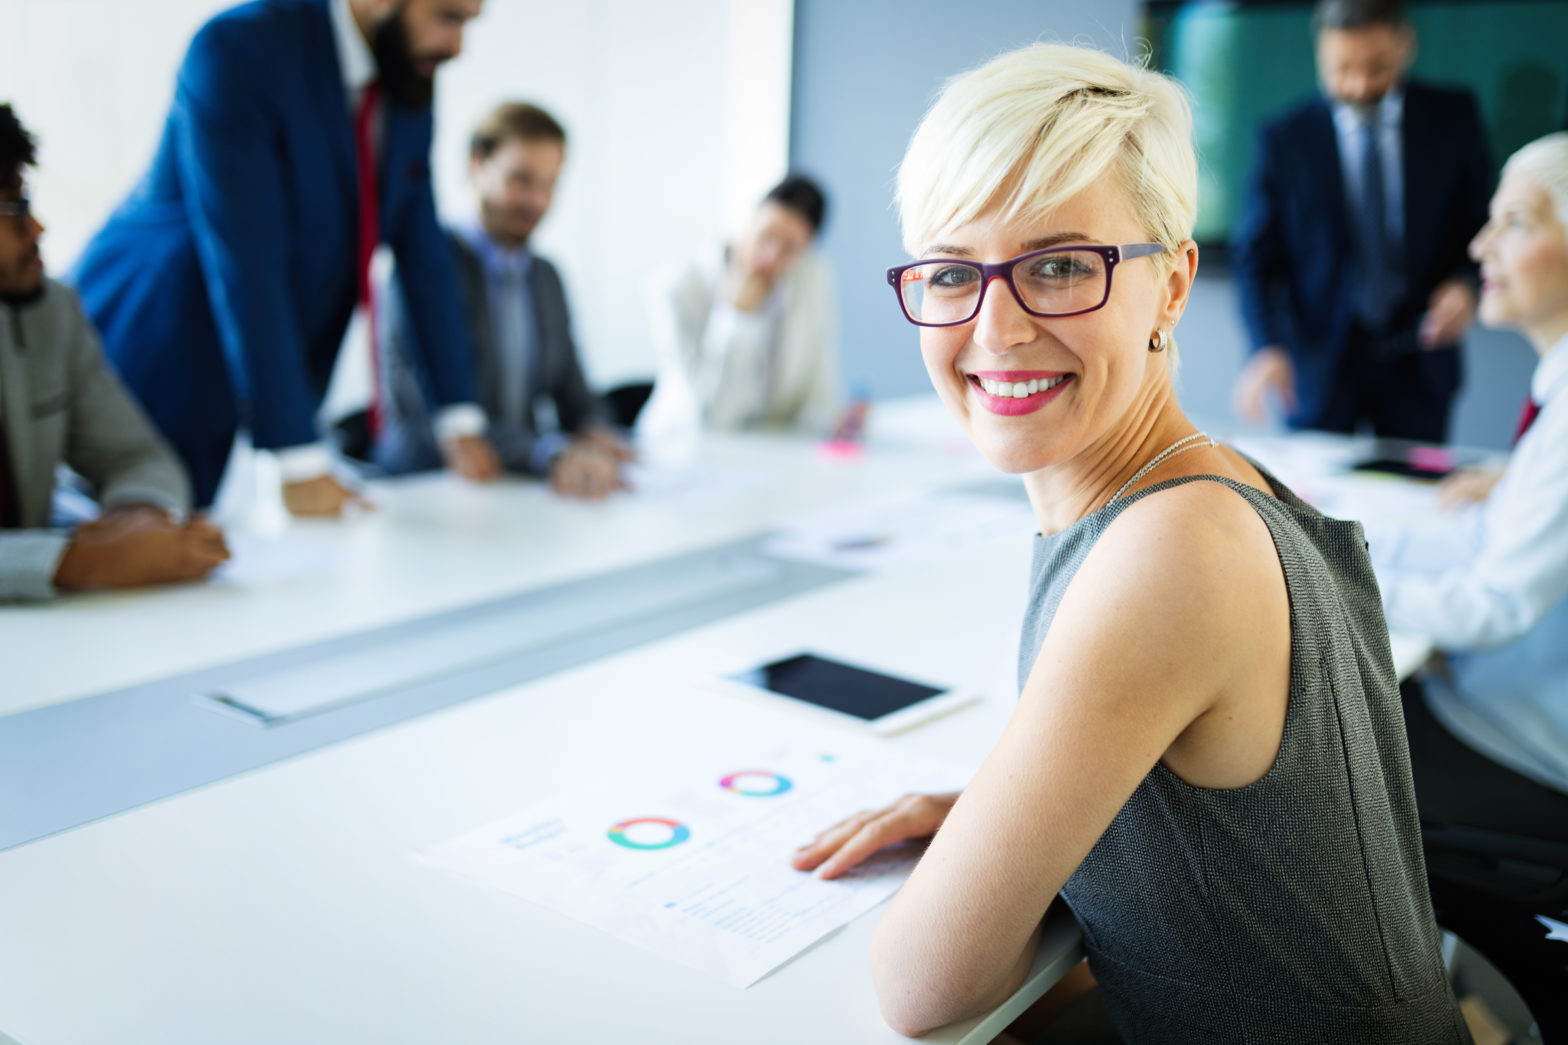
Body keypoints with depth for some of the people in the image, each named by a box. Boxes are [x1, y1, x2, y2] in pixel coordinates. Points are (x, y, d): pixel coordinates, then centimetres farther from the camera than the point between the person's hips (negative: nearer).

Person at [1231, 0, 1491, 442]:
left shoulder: (1454, 119, 1)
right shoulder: (1283, 140, -4)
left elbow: (1486, 221, 9)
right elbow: (1257, 259, -6)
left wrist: (1466, 284, -11)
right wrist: (1268, 348, -21)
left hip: (1417, 358, 2)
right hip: (1319, 367, -1)